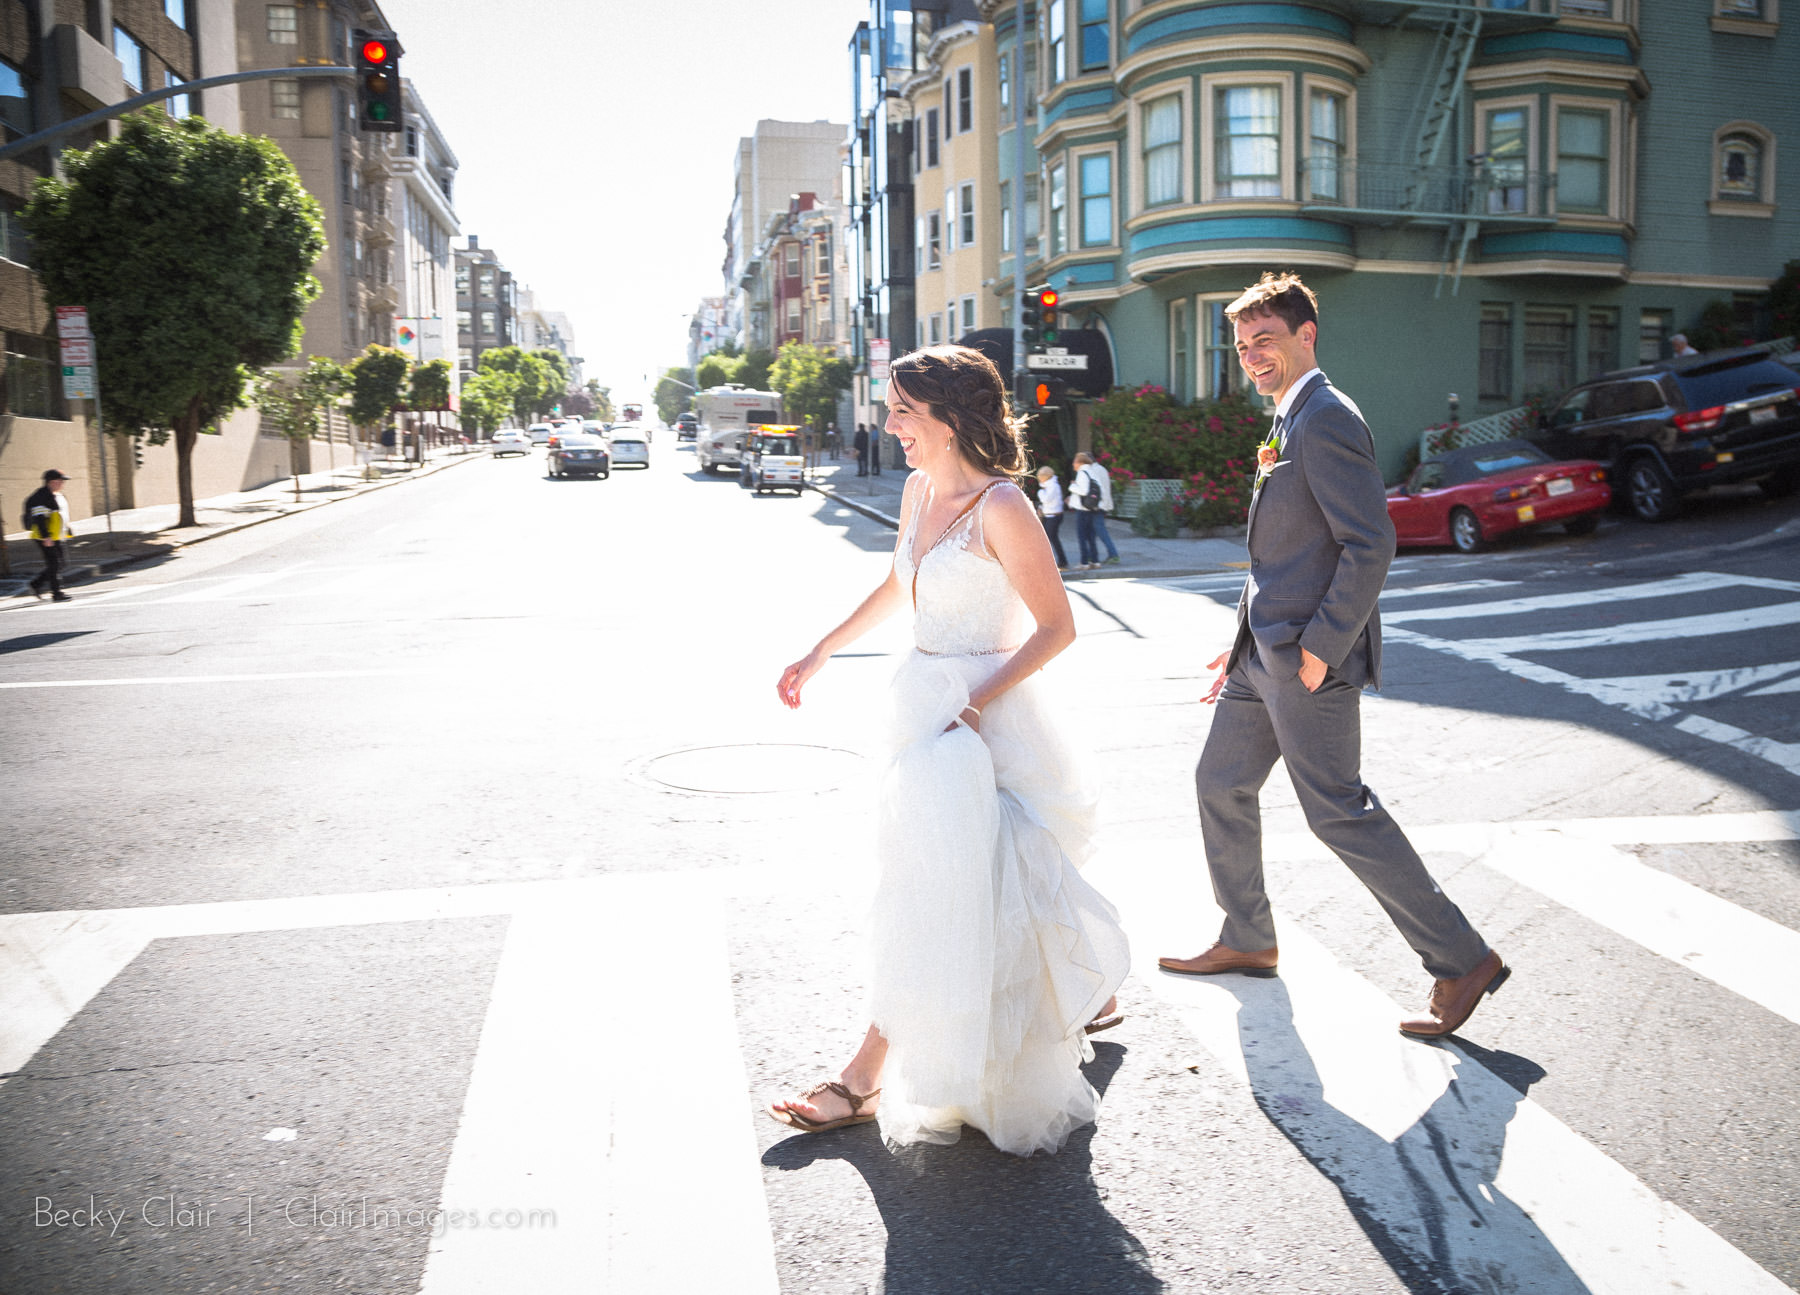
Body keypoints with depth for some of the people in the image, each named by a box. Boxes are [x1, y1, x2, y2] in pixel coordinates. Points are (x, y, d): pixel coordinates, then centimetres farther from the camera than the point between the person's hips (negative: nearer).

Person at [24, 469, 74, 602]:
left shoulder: (58, 495, 15)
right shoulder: (41, 496, -16)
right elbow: (39, 518, -21)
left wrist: (67, 531, 24)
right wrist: (46, 537, -25)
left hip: (56, 538, 10)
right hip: (46, 539, -10)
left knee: (58, 564, 13)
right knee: (54, 565, -8)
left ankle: (36, 585, 24)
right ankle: (56, 594, -3)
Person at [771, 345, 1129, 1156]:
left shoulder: (1000, 508, -18)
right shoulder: (919, 490, 7)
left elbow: (1056, 626, -16)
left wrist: (975, 703, -21)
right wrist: (818, 656, 24)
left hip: (984, 717, -9)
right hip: (928, 706, 9)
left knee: (933, 892, -4)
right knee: (988, 880, 20)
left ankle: (865, 1081, 4)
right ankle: (1085, 995, 43)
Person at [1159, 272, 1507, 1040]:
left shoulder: (1325, 419, -15)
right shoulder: (1292, 423, 17)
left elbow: (1371, 544, -23)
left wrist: (1322, 647, -21)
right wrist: (1249, 642, 20)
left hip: (1311, 657, -10)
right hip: (1267, 652, 10)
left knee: (1338, 812, -5)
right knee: (1220, 785, 16)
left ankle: (1461, 961, 6)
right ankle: (1247, 942, 32)